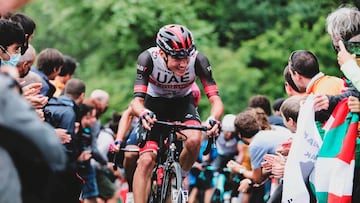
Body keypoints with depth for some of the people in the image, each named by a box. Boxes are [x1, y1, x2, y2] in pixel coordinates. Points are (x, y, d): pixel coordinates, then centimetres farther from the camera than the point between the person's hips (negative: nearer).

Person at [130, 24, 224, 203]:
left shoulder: (198, 60, -29)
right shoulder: (148, 58, -31)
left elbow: (215, 100, -31)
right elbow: (137, 100, -35)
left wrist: (214, 120, -53)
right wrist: (143, 114, -59)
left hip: (183, 103, 0)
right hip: (155, 104, 0)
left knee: (194, 140, -29)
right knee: (146, 161, -17)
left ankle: (181, 178, 0)